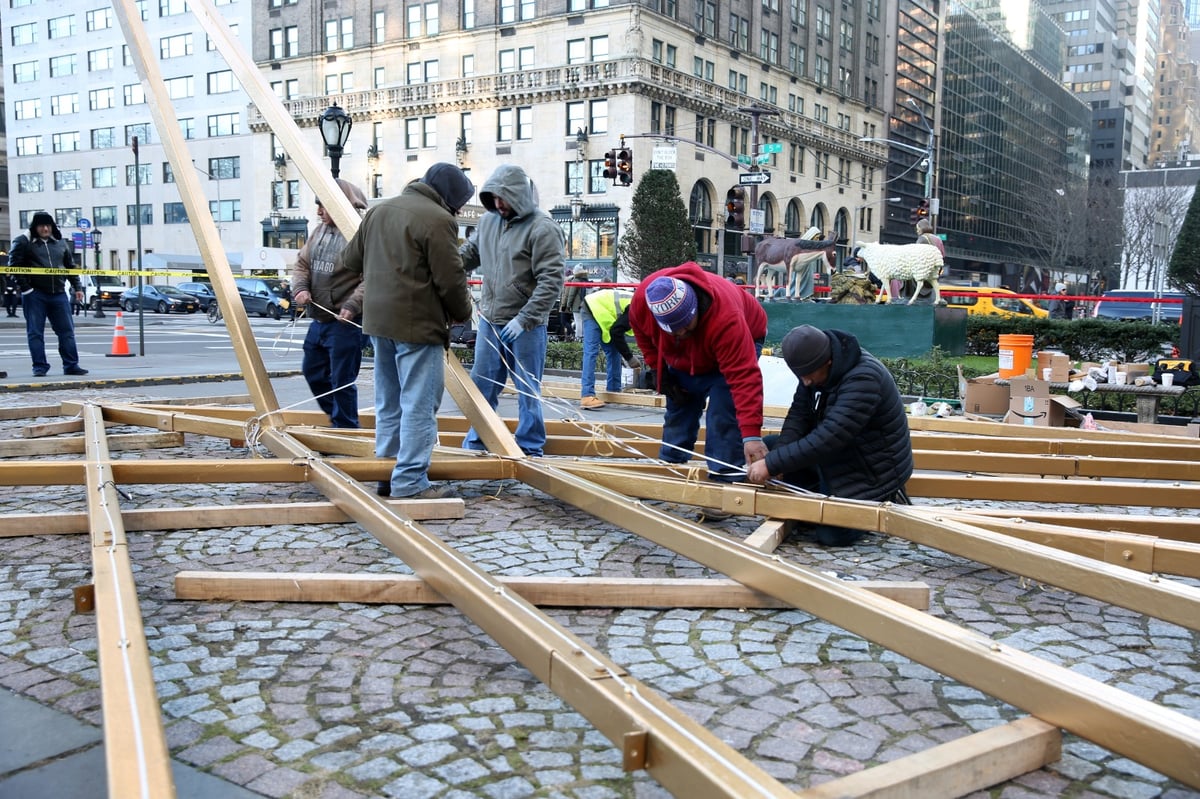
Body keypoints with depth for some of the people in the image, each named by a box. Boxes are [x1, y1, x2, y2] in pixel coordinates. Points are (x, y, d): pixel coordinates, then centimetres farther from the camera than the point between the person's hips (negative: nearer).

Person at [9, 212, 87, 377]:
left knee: (67, 331, 2)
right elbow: (15, 265, -4)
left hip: (58, 294, 3)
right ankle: (40, 367, 5)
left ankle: (71, 365, 8)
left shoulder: (60, 243, 15)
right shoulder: (24, 242, 1)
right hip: (34, 294, -3)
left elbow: (71, 267, 20)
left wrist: (77, 287, 13)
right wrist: (25, 287, -11)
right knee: (35, 332, 0)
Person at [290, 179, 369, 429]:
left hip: (345, 322, -9)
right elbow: (302, 263, 16)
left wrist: (352, 306, -29)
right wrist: (300, 288, -3)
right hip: (318, 319, 9)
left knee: (341, 380, -3)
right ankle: (335, 417, 35)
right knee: (312, 371, 19)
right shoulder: (320, 230, 11)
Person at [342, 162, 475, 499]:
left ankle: (385, 475, 23)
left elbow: (351, 259, 21)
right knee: (419, 405, -3)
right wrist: (461, 313, 4)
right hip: (417, 324, -8)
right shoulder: (438, 220, -12)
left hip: (378, 320, 9)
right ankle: (410, 481, -1)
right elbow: (451, 281, -13)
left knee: (388, 403, 16)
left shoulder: (379, 210, 15)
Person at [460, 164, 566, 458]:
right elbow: (468, 254, 22)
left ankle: (530, 450, 17)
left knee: (528, 390, 4)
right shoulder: (488, 221, 8)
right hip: (489, 320, 7)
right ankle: (476, 443, 29)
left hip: (525, 326, -7)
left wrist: (524, 319, -23)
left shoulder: (543, 229, -13)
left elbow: (551, 281, -18)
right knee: (482, 385, 14)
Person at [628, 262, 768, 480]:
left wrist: (752, 435, -53)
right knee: (677, 412, 10)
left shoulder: (726, 317, -46)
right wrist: (659, 370, -9)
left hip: (739, 343, -5)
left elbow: (744, 376, -49)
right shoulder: (642, 298, -32)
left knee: (723, 416, -20)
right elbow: (641, 330, -6)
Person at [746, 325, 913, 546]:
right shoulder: (814, 366, -7)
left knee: (831, 534, -17)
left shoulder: (863, 378, -32)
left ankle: (883, 502, 8)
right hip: (840, 454, 8)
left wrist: (772, 464, -36)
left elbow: (828, 438, -37)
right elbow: (799, 414, -7)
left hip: (874, 467, -8)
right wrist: (775, 457, -25)